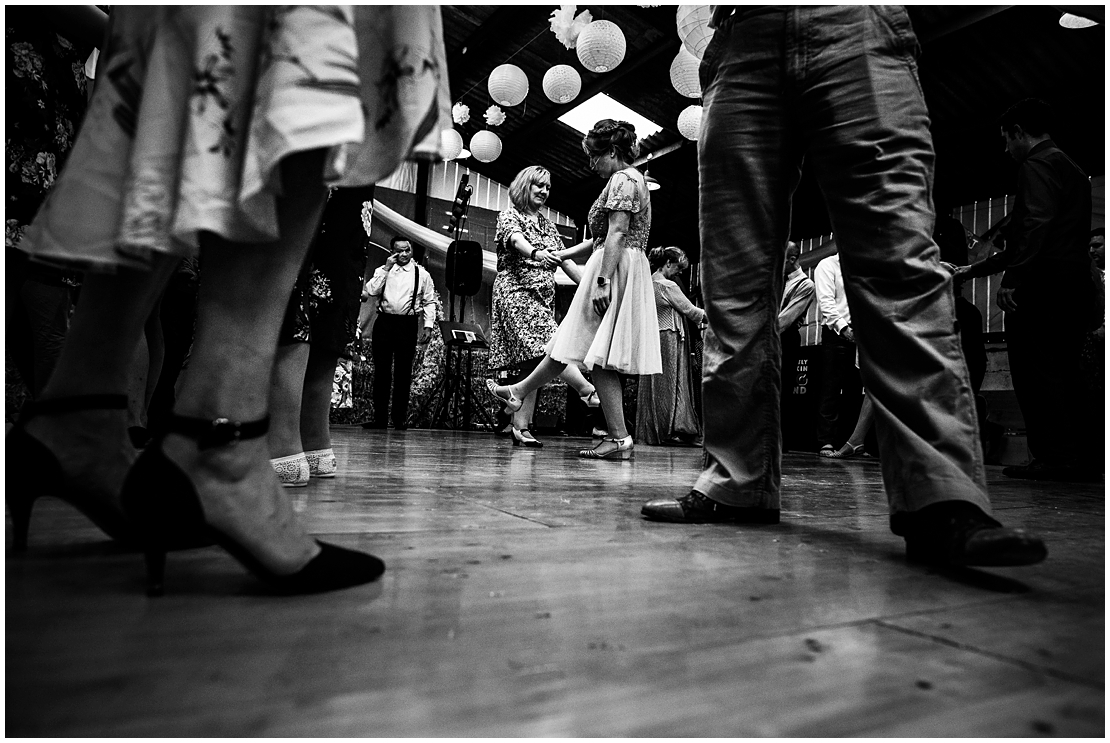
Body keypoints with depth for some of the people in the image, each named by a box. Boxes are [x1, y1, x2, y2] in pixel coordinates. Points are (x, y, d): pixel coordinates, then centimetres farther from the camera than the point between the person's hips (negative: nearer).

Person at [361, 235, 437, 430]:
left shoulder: (422, 274, 7)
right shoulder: (383, 270, 11)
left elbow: (429, 302, 6)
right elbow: (371, 291, -4)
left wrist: (428, 325, -4)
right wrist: (386, 268, -6)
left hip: (408, 324, -2)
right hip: (384, 321, 2)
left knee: (403, 372, 1)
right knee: (381, 371, 3)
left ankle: (400, 418, 8)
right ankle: (380, 417, 10)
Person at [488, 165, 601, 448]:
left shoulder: (547, 224, 23)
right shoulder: (509, 214, 3)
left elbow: (564, 258, 21)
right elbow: (516, 239, -20)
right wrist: (536, 253, -41)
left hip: (543, 298, 7)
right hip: (516, 292, -7)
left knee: (532, 359, 0)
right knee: (550, 344, -24)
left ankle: (520, 426, 1)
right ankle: (589, 391, -30)